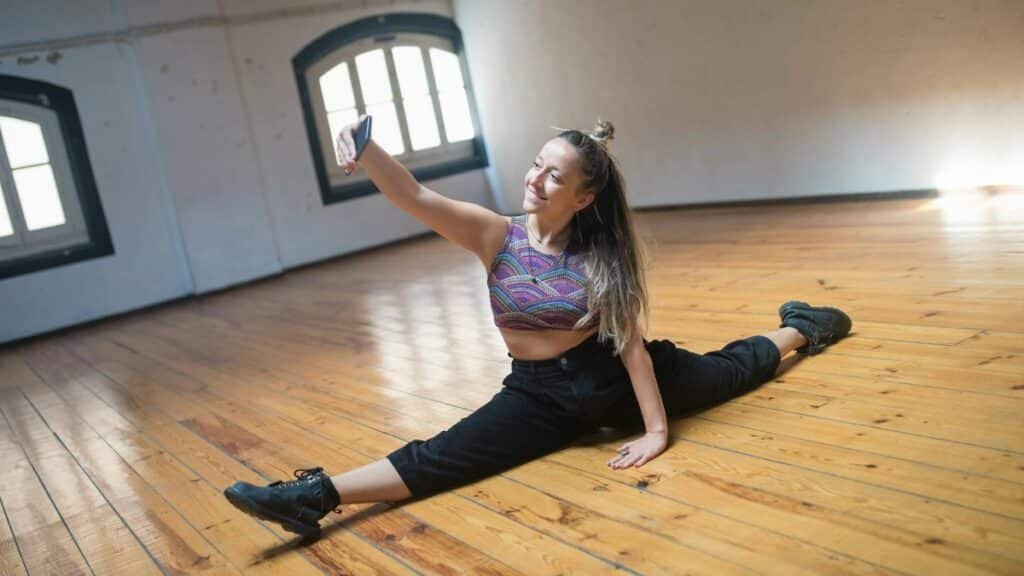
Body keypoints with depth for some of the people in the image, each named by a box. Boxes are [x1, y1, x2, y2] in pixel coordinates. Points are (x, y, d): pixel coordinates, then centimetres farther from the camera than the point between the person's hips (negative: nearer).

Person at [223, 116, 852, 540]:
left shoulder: (601, 254, -12)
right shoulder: (497, 235, -12)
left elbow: (631, 342, -11)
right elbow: (418, 197, -26)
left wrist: (658, 429, -11)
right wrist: (368, 151, -44)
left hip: (610, 377, 1)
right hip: (540, 395, -1)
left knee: (729, 369, 20)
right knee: (440, 457, -19)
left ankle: (799, 331, 48)